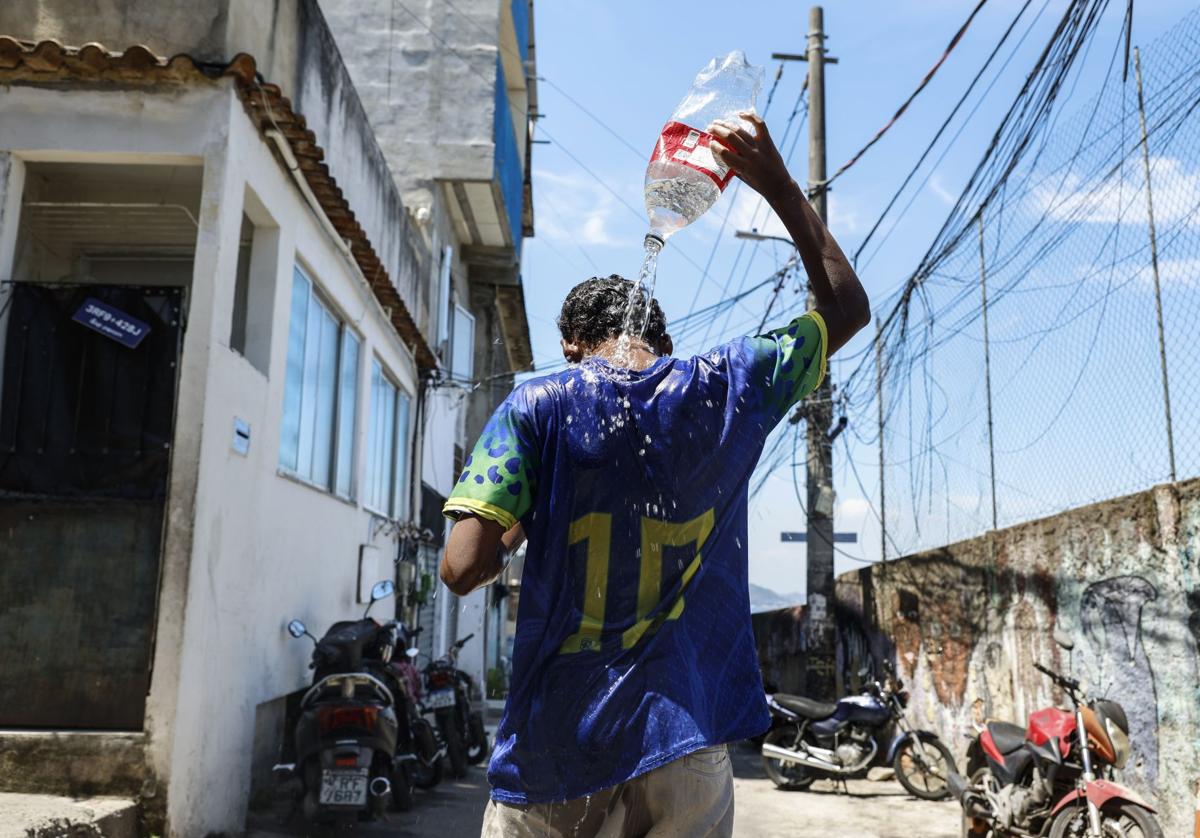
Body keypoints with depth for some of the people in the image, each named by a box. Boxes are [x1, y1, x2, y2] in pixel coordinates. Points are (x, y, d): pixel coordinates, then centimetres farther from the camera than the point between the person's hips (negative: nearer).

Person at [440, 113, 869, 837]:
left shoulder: (535, 409, -6)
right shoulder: (726, 390, 0)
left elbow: (463, 568, -14)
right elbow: (848, 306, 15)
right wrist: (780, 185, 17)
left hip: (556, 757, -1)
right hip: (687, 756, 2)